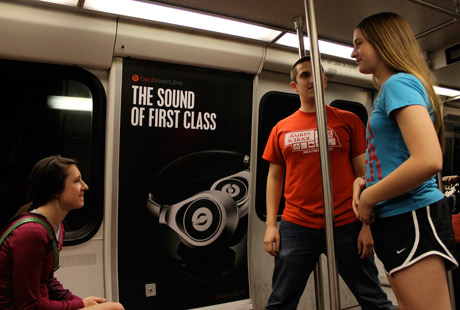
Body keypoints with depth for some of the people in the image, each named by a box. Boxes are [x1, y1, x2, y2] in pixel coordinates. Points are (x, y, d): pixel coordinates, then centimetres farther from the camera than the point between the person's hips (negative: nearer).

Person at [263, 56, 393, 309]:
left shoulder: (348, 120, 4)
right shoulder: (281, 128, 8)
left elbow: (363, 174, 2)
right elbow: (274, 177, 9)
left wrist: (367, 224, -5)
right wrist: (270, 225, 2)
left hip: (347, 225, 0)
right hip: (296, 226, 1)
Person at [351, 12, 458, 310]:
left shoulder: (400, 83, -12)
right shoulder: (389, 89, 16)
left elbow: (429, 161, -26)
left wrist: (368, 198, -15)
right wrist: (364, 182, 4)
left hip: (412, 216, -10)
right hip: (397, 219, 10)